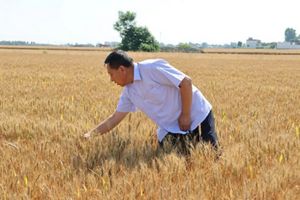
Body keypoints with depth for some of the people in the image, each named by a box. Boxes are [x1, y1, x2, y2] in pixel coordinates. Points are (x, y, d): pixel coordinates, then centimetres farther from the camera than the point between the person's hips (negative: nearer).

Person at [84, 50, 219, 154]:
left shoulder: (152, 68, -22)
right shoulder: (129, 92, 2)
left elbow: (186, 82, -22)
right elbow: (114, 118, 11)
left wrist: (185, 115, -19)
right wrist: (90, 134, 6)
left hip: (197, 116, -6)